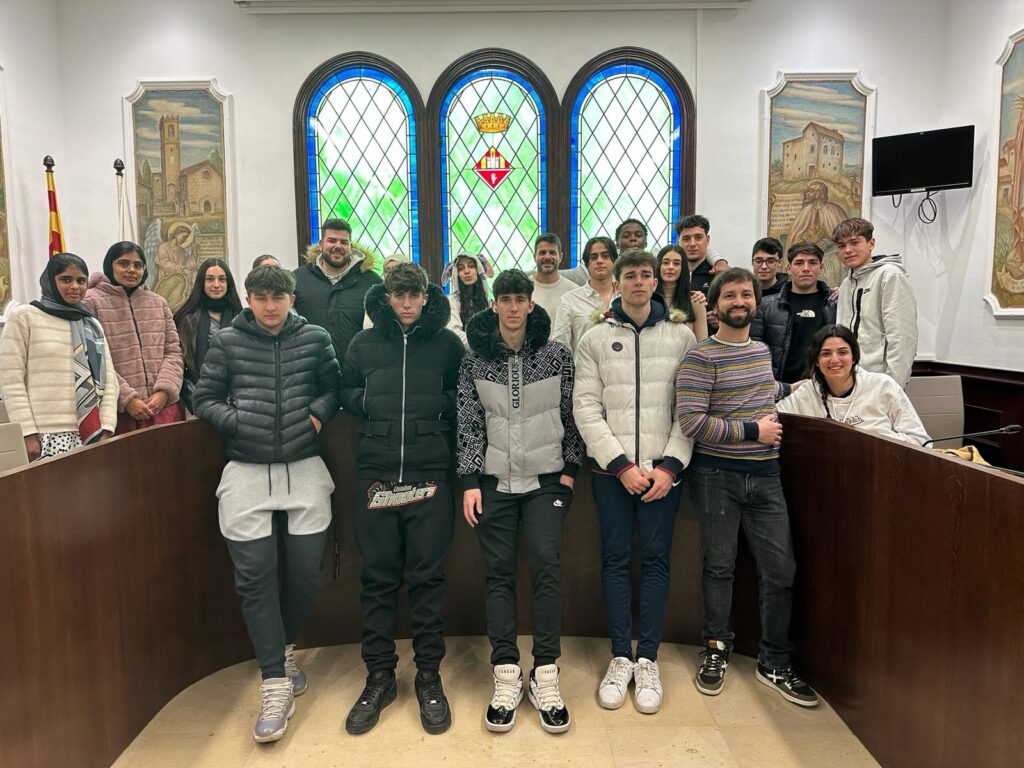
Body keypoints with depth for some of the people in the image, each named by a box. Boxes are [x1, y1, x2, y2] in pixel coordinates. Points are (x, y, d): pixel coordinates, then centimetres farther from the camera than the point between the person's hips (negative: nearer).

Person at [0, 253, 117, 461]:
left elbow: (109, 380, 10)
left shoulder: (93, 325, 16)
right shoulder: (24, 317, 4)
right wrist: (27, 432, -10)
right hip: (47, 435, -4)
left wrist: (107, 429, -2)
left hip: (91, 434, 4)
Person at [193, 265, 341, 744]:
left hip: (304, 469, 1)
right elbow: (204, 399, 5)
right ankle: (275, 686, 8)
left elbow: (336, 388, 12)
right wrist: (239, 423, -10)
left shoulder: (315, 339, 4)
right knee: (255, 576, -2)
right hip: (246, 472, 0)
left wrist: (319, 413, -6)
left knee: (306, 570, 7)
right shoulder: (226, 343, 3)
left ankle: (284, 651, 35)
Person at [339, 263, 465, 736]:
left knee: (428, 577, 6)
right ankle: (379, 677, 23)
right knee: (378, 578, 8)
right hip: (375, 474, 2)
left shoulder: (447, 343, 6)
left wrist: (436, 406, -6)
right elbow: (345, 394, 15)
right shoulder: (364, 343, 10)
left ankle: (429, 676, 21)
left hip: (430, 475, -1)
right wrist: (375, 404, -1)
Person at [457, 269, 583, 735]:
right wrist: (470, 481, -3)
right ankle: (506, 677, 12)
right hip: (494, 481, 1)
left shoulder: (556, 355, 0)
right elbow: (469, 423, 1)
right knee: (498, 573, 3)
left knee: (546, 568, -7)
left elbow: (571, 414, 4)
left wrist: (570, 469, 1)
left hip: (545, 478, -1)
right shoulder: (475, 360, 1)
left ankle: (545, 678, 6)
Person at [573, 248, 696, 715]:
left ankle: (647, 659, 17)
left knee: (656, 559, 5)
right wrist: (622, 463, -10)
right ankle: (620, 657, 18)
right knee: (615, 558, 6)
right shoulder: (595, 339, 4)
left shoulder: (681, 335, 4)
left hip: (663, 469, 0)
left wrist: (670, 465, -9)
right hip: (611, 468, 0)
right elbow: (587, 409, -3)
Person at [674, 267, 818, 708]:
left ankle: (774, 663, 23)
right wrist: (753, 431, -14)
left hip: (765, 474, 6)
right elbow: (690, 421, -19)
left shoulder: (762, 351, 13)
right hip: (716, 476, -6)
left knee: (780, 570, 6)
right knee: (719, 566, 8)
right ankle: (716, 650, 28)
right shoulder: (701, 357, -11)